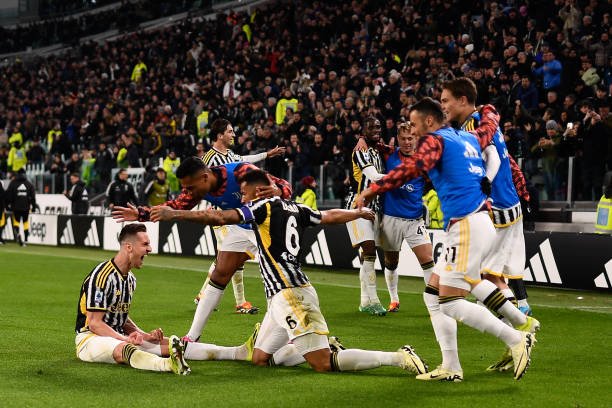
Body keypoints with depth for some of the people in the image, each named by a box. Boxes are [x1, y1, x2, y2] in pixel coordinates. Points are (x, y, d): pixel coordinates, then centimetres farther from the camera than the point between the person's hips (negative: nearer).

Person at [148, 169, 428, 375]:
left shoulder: (265, 206, -5)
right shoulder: (295, 209, 16)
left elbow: (220, 218, -12)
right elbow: (332, 216, 28)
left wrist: (174, 214, -7)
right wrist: (359, 213, 49)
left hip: (290, 294, -9)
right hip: (282, 298, 9)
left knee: (324, 365, -11)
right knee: (260, 360, 14)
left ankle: (399, 358, -11)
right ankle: (325, 345, 16)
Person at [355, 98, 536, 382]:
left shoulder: (434, 140, -4)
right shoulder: (468, 138, 19)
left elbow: (412, 168, -21)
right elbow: (490, 121, 39)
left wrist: (371, 190, -20)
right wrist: (487, 109, 60)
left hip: (467, 226, -10)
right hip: (477, 223, 10)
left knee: (450, 303, -12)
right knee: (433, 295, 12)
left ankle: (517, 340, -8)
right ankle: (450, 368, 10)